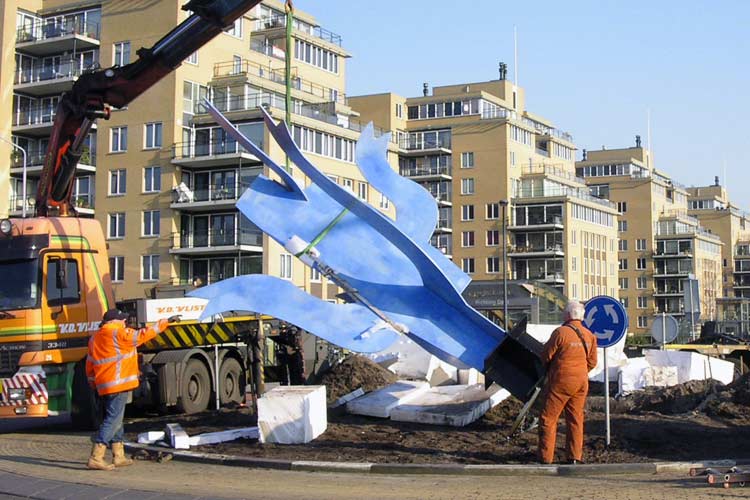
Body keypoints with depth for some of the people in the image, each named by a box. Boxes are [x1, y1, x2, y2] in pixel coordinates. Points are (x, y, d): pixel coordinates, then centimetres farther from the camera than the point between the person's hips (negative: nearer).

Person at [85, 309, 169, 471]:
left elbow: (90, 365, 18)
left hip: (104, 386, 9)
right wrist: (161, 324, 3)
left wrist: (92, 383, 27)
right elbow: (140, 336, -6)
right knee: (112, 420, -9)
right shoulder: (118, 333, -9)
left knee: (115, 420, 17)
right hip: (118, 385, -9)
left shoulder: (95, 338, 15)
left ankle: (119, 456, 23)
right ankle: (96, 458, -14)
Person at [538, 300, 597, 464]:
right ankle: (575, 457, 15)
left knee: (548, 419, 1)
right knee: (576, 419, 14)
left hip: (561, 382, -6)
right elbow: (592, 362, 10)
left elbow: (546, 356, -8)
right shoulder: (589, 336, 4)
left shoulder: (561, 332, -16)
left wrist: (548, 369, 13)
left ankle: (546, 458, 0)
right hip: (581, 383, 6)